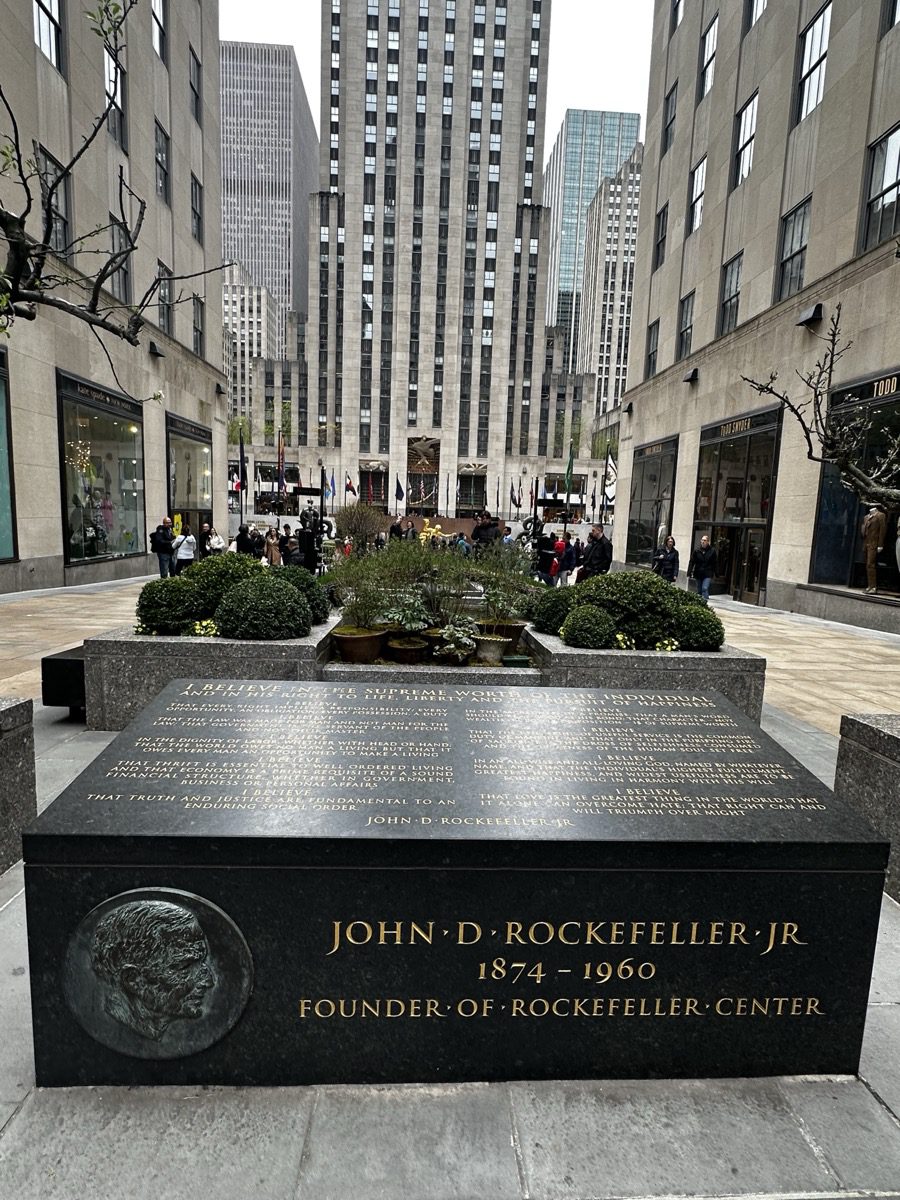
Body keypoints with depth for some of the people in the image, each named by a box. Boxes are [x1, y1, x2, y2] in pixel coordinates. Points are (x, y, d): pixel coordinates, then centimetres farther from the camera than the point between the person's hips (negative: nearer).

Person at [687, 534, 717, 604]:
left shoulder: (712, 551, -2)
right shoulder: (697, 551, 0)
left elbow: (714, 564, 2)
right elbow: (691, 562, -2)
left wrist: (713, 574, 1)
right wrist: (689, 573, -7)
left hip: (708, 574, -2)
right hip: (698, 574, 2)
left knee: (705, 588, -16)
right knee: (699, 590, 10)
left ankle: (704, 602, -16)